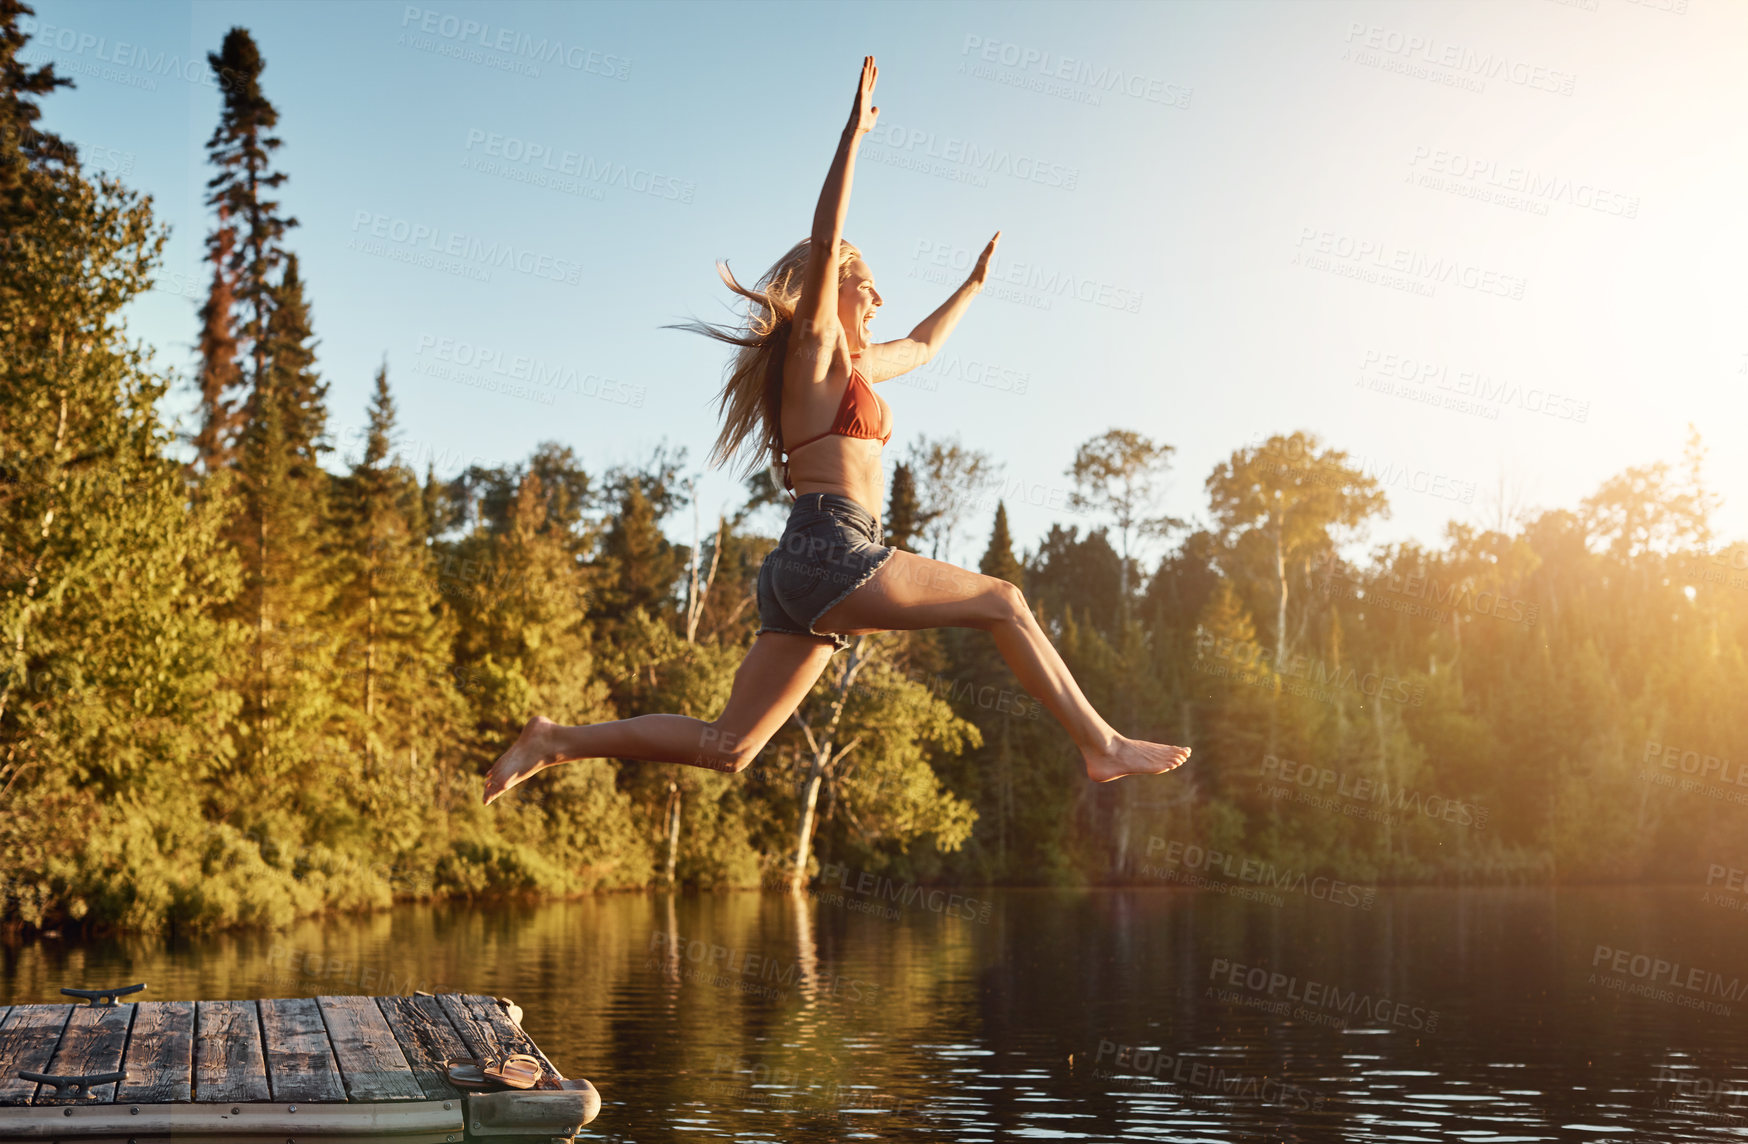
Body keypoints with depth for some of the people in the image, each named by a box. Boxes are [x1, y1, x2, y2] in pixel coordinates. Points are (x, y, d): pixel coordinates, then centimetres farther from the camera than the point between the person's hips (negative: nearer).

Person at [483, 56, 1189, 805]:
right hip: (826, 549, -9)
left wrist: (974, 284, 52)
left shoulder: (854, 366, 25)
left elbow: (922, 346, 44)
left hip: (808, 573, 9)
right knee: (1001, 602, -3)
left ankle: (557, 741, 4)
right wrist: (854, 132, -14)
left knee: (725, 748, 4)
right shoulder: (811, 353, 0)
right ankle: (1100, 745, 0)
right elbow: (824, 243, -12)